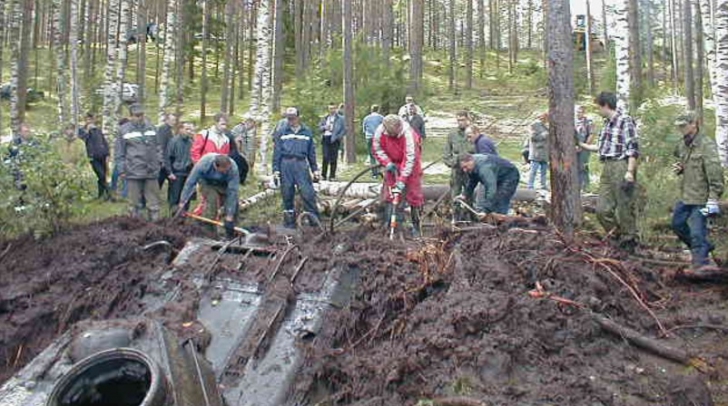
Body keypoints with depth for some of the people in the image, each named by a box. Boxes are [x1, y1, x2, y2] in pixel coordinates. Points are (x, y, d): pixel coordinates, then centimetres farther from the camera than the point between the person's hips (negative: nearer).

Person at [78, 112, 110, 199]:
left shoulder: (98, 130, 16)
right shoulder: (82, 130, 7)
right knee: (101, 176, -16)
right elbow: (81, 141, -10)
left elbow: (105, 143, 16)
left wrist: (107, 155, 6)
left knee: (102, 177, 3)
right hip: (93, 157, -4)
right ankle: (107, 193, -8)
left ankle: (101, 196, 13)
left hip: (102, 156, 4)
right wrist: (87, 130, -9)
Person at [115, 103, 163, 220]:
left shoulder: (151, 127, 9)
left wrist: (159, 161, 9)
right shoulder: (124, 130, 0)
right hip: (133, 171, -2)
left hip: (151, 171, 3)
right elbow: (120, 152, 0)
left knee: (153, 200, 7)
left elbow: (158, 146, 16)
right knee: (135, 201, 5)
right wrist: (121, 170, -3)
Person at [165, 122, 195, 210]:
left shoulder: (191, 142, 3)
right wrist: (170, 172, -9)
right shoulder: (174, 141, -8)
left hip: (188, 173, 4)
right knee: (174, 198, 0)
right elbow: (167, 157, -7)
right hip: (176, 174, -4)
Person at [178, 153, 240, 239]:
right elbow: (190, 182, -29)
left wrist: (229, 217, -39)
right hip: (206, 183, -1)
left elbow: (233, 192, -37)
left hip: (223, 185, 1)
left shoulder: (233, 168, -37)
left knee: (232, 201, -16)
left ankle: (230, 232, 4)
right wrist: (182, 203, -28)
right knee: (213, 198, -28)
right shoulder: (204, 163, -38)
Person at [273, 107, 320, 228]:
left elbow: (311, 151, 13)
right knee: (287, 195, 5)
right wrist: (276, 169, 0)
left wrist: (315, 169, 11)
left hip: (301, 164, 0)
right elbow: (277, 151, 7)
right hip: (286, 164, 0)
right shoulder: (281, 131, 8)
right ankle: (289, 223, 15)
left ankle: (315, 220, -3)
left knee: (308, 193, -10)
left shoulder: (307, 131, 10)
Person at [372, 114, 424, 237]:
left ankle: (416, 226, 7)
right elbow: (376, 149, -6)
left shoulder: (408, 133, -35)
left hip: (409, 163, -4)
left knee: (413, 192, -3)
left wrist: (402, 179, -37)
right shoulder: (380, 132, -23)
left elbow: (410, 157, -35)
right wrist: (387, 162, -20)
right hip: (392, 163, 4)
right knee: (389, 192, 3)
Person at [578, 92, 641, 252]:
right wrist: (581, 145, 31)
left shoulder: (625, 120, -9)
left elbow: (633, 148, -14)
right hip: (607, 167, 9)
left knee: (625, 208, -1)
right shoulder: (607, 122, 16)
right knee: (602, 209, 9)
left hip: (621, 167, -9)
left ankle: (629, 242, 13)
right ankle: (619, 237, 23)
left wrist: (630, 172, -20)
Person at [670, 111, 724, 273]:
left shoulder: (707, 145, -15)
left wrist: (714, 197, -26)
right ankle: (703, 247, 36)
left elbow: (715, 171, -21)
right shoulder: (683, 145, 11)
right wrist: (679, 168, 7)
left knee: (697, 231, -9)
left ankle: (701, 261, 0)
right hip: (685, 196, 9)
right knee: (678, 224, 19)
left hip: (701, 197, -9)